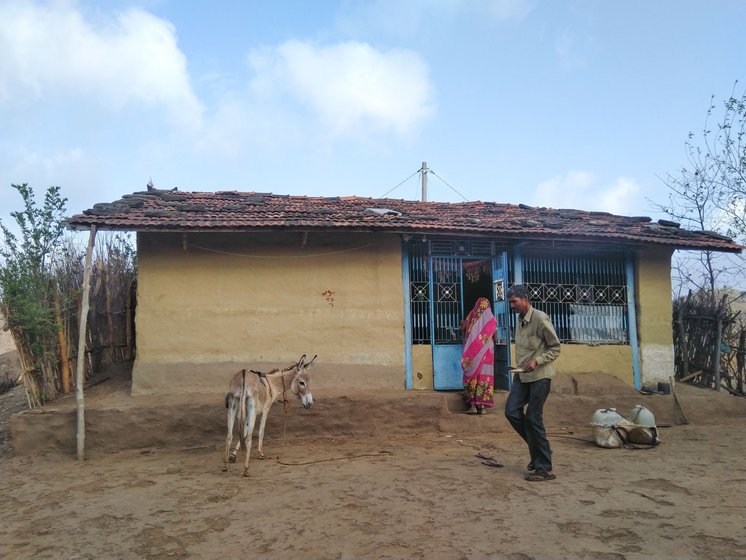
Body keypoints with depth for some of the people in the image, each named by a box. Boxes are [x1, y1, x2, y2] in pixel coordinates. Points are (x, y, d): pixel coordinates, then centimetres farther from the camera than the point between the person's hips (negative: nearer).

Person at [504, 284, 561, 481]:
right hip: (522, 376, 8)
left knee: (533, 419, -6)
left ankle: (545, 468, 4)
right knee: (511, 411, -1)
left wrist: (536, 361, -23)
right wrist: (519, 369, 15)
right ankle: (538, 449, 17)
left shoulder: (540, 319, -13)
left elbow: (555, 348, -11)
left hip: (540, 376, -7)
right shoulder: (519, 321, 11)